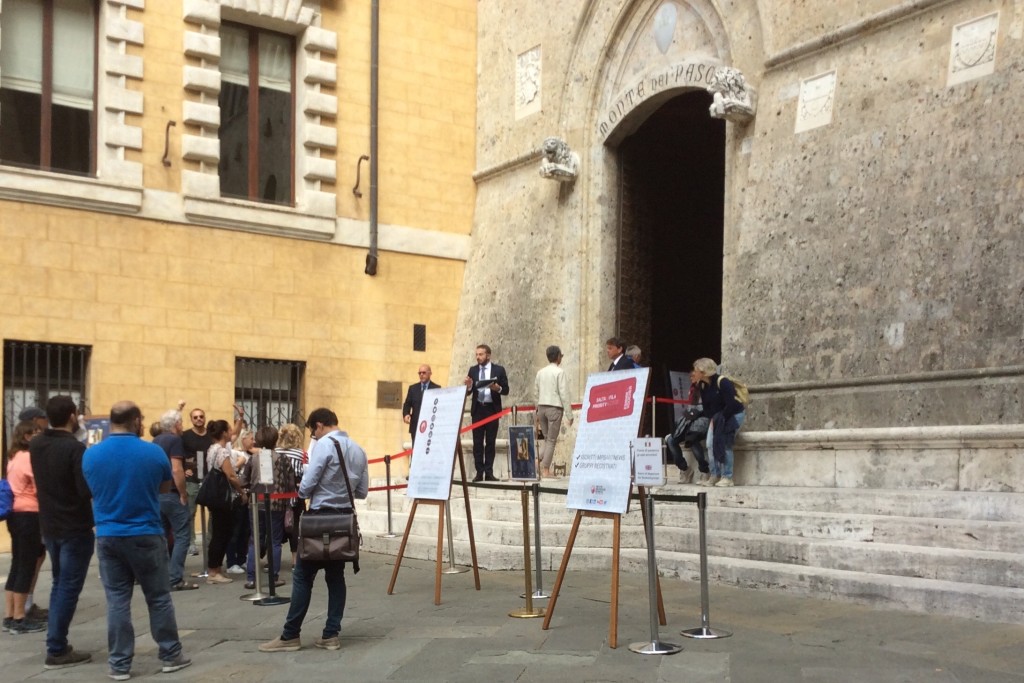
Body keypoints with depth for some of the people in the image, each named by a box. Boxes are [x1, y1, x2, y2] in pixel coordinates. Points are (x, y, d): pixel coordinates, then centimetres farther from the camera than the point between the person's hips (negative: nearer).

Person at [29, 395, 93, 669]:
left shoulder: (35, 445, 4)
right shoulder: (75, 448, -21)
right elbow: (88, 490, -25)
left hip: (49, 526, 8)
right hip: (75, 528, -8)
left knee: (59, 583, 20)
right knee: (69, 587, 0)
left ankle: (56, 642, 24)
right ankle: (56, 651, 3)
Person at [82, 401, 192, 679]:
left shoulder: (91, 454, -4)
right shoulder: (154, 452, -9)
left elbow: (93, 491, 12)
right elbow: (166, 487, 7)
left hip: (107, 536, 2)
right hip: (146, 535, -2)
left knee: (117, 601, 7)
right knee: (159, 598, 10)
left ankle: (119, 664, 10)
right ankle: (171, 655, 18)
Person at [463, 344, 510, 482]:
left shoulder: (499, 370, 2)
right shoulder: (473, 370, 8)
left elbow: (506, 390, 1)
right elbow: (469, 392, 6)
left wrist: (497, 388, -19)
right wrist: (468, 386, -16)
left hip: (492, 409, -2)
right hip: (477, 409, 2)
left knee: (490, 442, 2)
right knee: (477, 442, 0)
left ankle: (489, 472, 5)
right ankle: (479, 472, 3)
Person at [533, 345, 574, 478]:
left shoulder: (540, 372, 9)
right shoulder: (559, 372, -9)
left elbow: (536, 392, 12)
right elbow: (564, 394, -11)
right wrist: (569, 414, -7)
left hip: (542, 407, 6)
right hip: (555, 408, -6)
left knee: (547, 439, 16)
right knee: (551, 440, 1)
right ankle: (545, 470, 1)